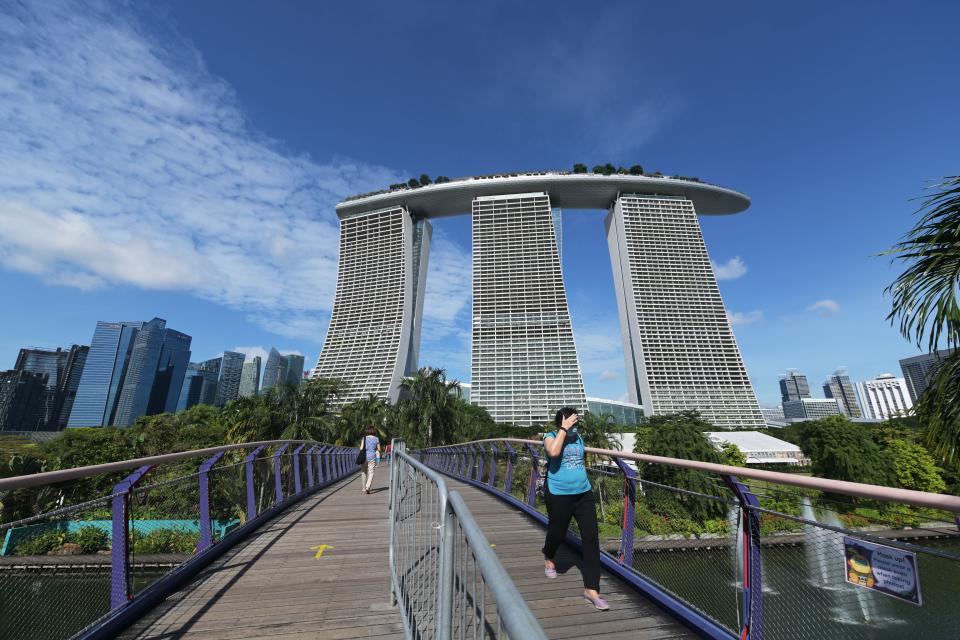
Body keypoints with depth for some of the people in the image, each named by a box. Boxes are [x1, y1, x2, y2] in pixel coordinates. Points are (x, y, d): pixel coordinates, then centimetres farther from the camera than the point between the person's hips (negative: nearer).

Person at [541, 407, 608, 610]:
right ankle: (548, 558, 48)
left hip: (583, 494, 5)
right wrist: (564, 429, -28)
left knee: (591, 538, -1)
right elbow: (553, 452, -34)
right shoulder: (551, 436, -10)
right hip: (559, 496, -4)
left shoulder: (578, 437, 7)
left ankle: (591, 589, 11)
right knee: (557, 533, 13)